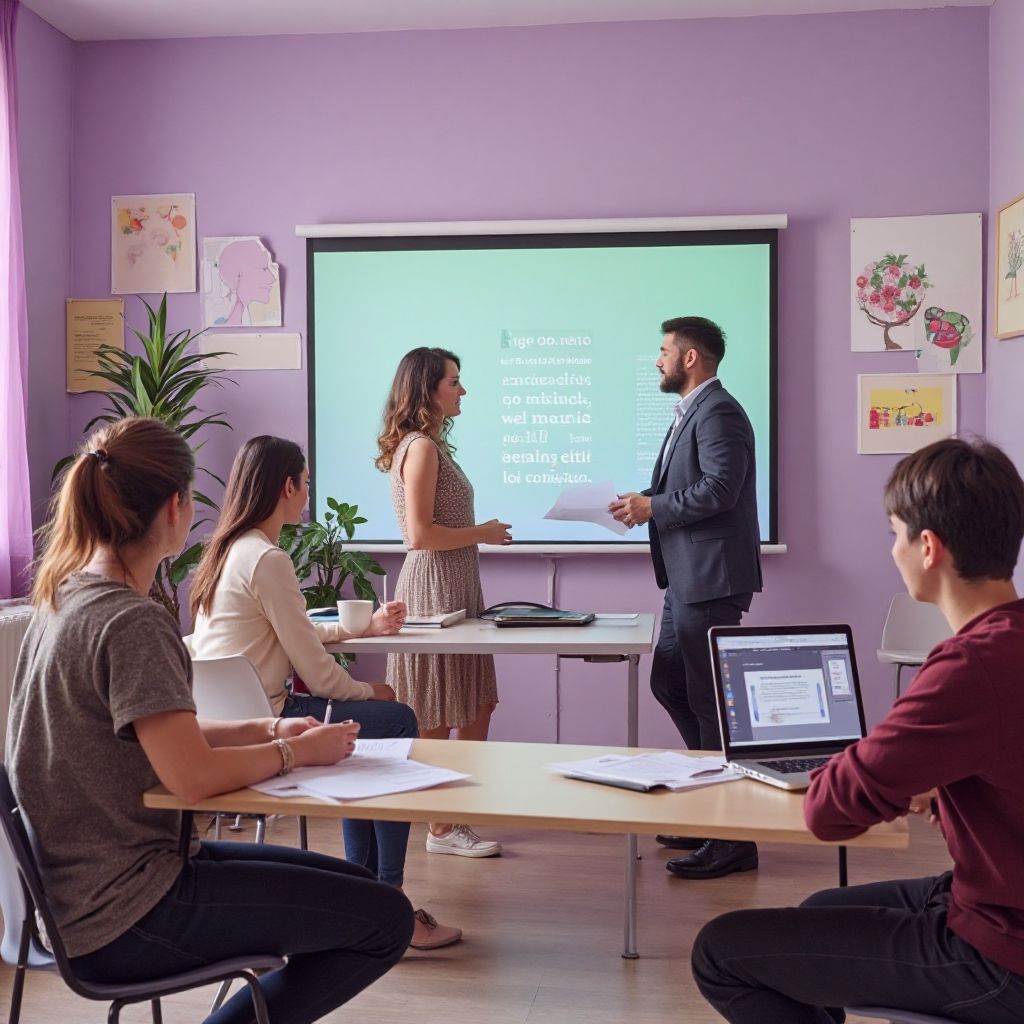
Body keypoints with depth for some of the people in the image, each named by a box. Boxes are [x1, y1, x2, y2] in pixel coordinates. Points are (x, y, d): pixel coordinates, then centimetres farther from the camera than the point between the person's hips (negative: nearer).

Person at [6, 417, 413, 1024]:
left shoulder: (69, 598, 7)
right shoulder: (130, 622, -22)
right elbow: (193, 777, -26)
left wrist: (266, 730, 4)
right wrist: (294, 752, -10)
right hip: (125, 917, -10)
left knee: (357, 888, 15)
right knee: (385, 919, -9)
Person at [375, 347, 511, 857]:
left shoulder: (429, 445, 16)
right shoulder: (421, 447, -15)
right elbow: (421, 534, -21)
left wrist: (480, 533, 13)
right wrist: (482, 533, -12)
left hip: (454, 585, 10)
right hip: (435, 587, -10)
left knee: (478, 704, 14)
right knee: (437, 719, 0)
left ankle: (458, 813, 24)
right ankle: (441, 829, 11)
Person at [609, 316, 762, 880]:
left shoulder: (718, 411, -14)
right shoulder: (692, 411, 19)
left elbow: (719, 489, -24)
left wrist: (651, 506, -15)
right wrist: (647, 504, 6)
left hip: (712, 579, -11)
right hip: (687, 578, 11)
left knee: (712, 697, -4)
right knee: (668, 683, 17)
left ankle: (732, 838, 6)